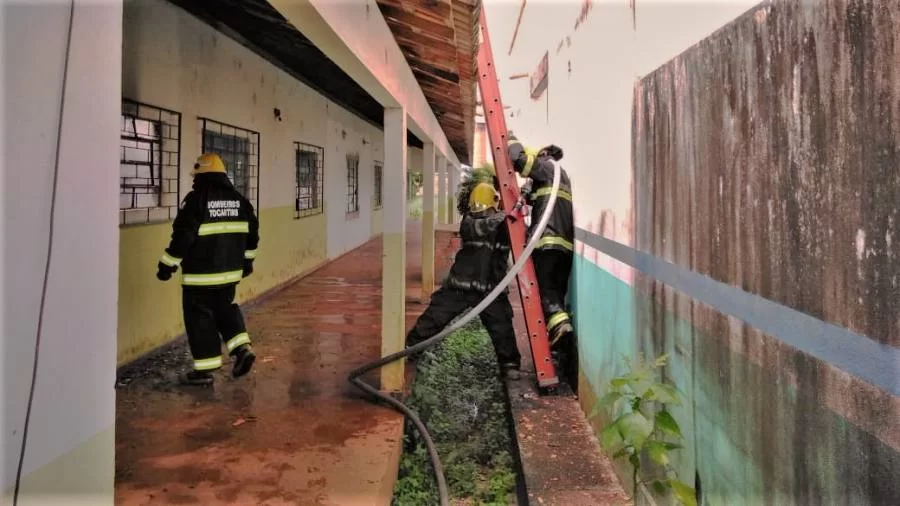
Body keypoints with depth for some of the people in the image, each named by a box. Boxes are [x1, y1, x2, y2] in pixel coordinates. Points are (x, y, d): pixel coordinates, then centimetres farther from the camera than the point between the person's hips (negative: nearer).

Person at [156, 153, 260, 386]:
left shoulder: (196, 199, -13)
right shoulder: (239, 200, 8)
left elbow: (183, 236, -16)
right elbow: (252, 233, 14)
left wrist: (167, 265, -7)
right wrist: (247, 260, 25)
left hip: (201, 273, -6)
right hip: (230, 270, 6)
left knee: (200, 318, 3)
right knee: (225, 308, 23)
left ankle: (205, 370, 8)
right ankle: (242, 348, 9)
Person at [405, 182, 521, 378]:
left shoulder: (504, 224, 2)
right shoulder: (470, 220, -4)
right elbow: (473, 228, -25)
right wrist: (494, 219, -40)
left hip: (491, 288, 1)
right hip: (460, 284, 0)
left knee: (501, 326, -5)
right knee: (434, 316, 6)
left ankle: (509, 363, 12)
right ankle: (410, 347, 21)